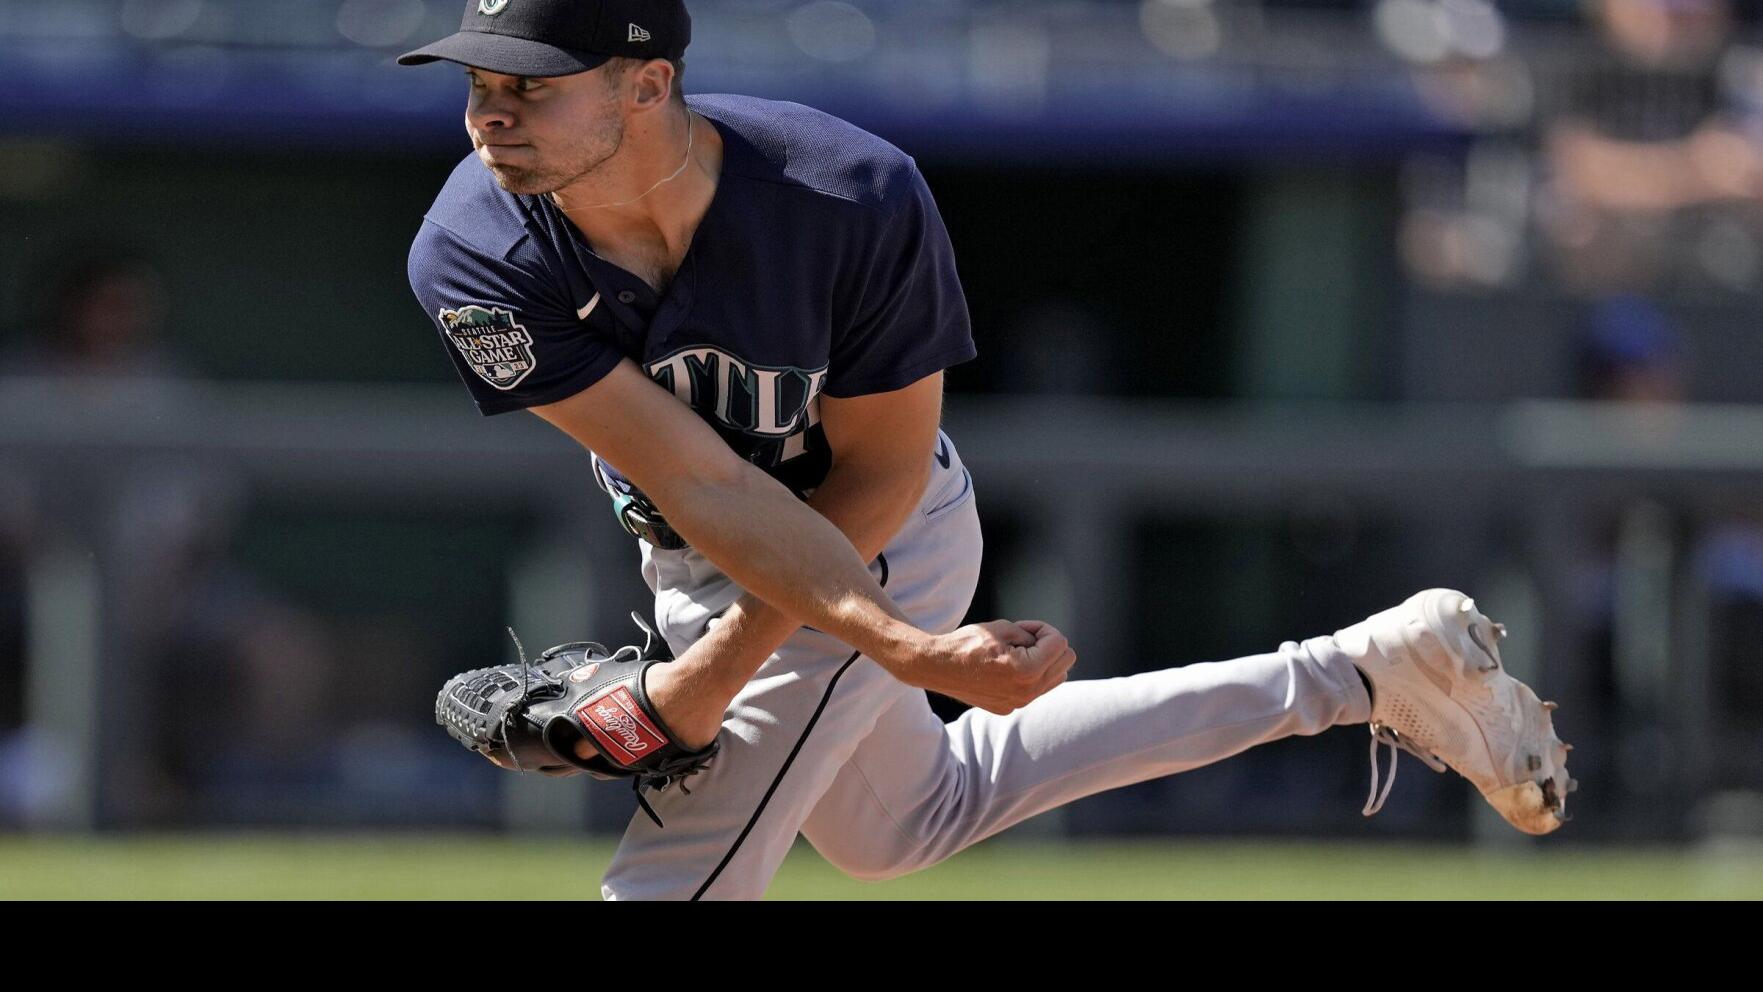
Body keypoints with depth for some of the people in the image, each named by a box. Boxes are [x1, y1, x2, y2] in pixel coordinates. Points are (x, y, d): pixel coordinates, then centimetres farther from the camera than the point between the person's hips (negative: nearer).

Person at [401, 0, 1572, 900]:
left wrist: (720, 666, -27)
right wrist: (904, 649, -42)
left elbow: (879, 473, -20)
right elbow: (702, 484, -32)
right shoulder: (476, 265, -29)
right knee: (900, 821, 28)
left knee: (665, 888, -10)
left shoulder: (858, 202, -35)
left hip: (871, 540, -5)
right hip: (699, 562, 5)